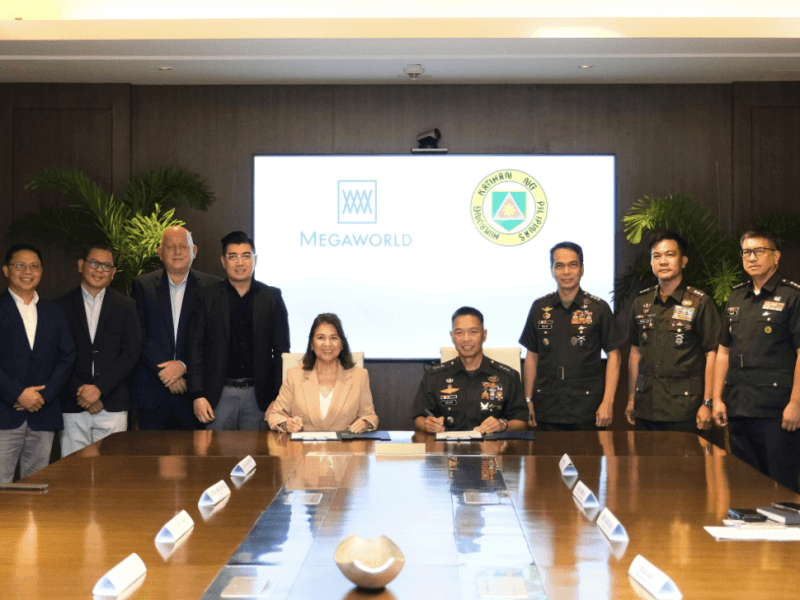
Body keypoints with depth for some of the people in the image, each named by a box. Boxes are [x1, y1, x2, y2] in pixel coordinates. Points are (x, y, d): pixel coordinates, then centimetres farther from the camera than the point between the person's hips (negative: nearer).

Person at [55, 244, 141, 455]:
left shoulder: (125, 306, 10)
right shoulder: (62, 306, 8)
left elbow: (131, 353, 2)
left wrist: (99, 387, -9)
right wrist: (80, 393, -8)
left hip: (113, 406, 0)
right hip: (72, 406, 0)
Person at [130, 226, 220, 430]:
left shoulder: (212, 286, 5)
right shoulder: (143, 285, 8)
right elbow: (139, 336, 1)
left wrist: (183, 365, -13)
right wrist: (164, 371, -10)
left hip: (193, 392, -1)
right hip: (152, 393, 1)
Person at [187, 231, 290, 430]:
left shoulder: (272, 298, 5)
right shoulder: (207, 299, 4)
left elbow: (282, 349, 6)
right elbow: (195, 347, 2)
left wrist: (280, 396, 0)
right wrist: (198, 395, -7)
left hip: (258, 394, 1)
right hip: (220, 394, 0)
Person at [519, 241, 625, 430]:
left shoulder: (598, 308, 1)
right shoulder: (539, 308, 8)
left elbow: (613, 356, 1)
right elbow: (532, 355, 13)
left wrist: (607, 402, -6)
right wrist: (528, 399, 8)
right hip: (547, 408, 2)